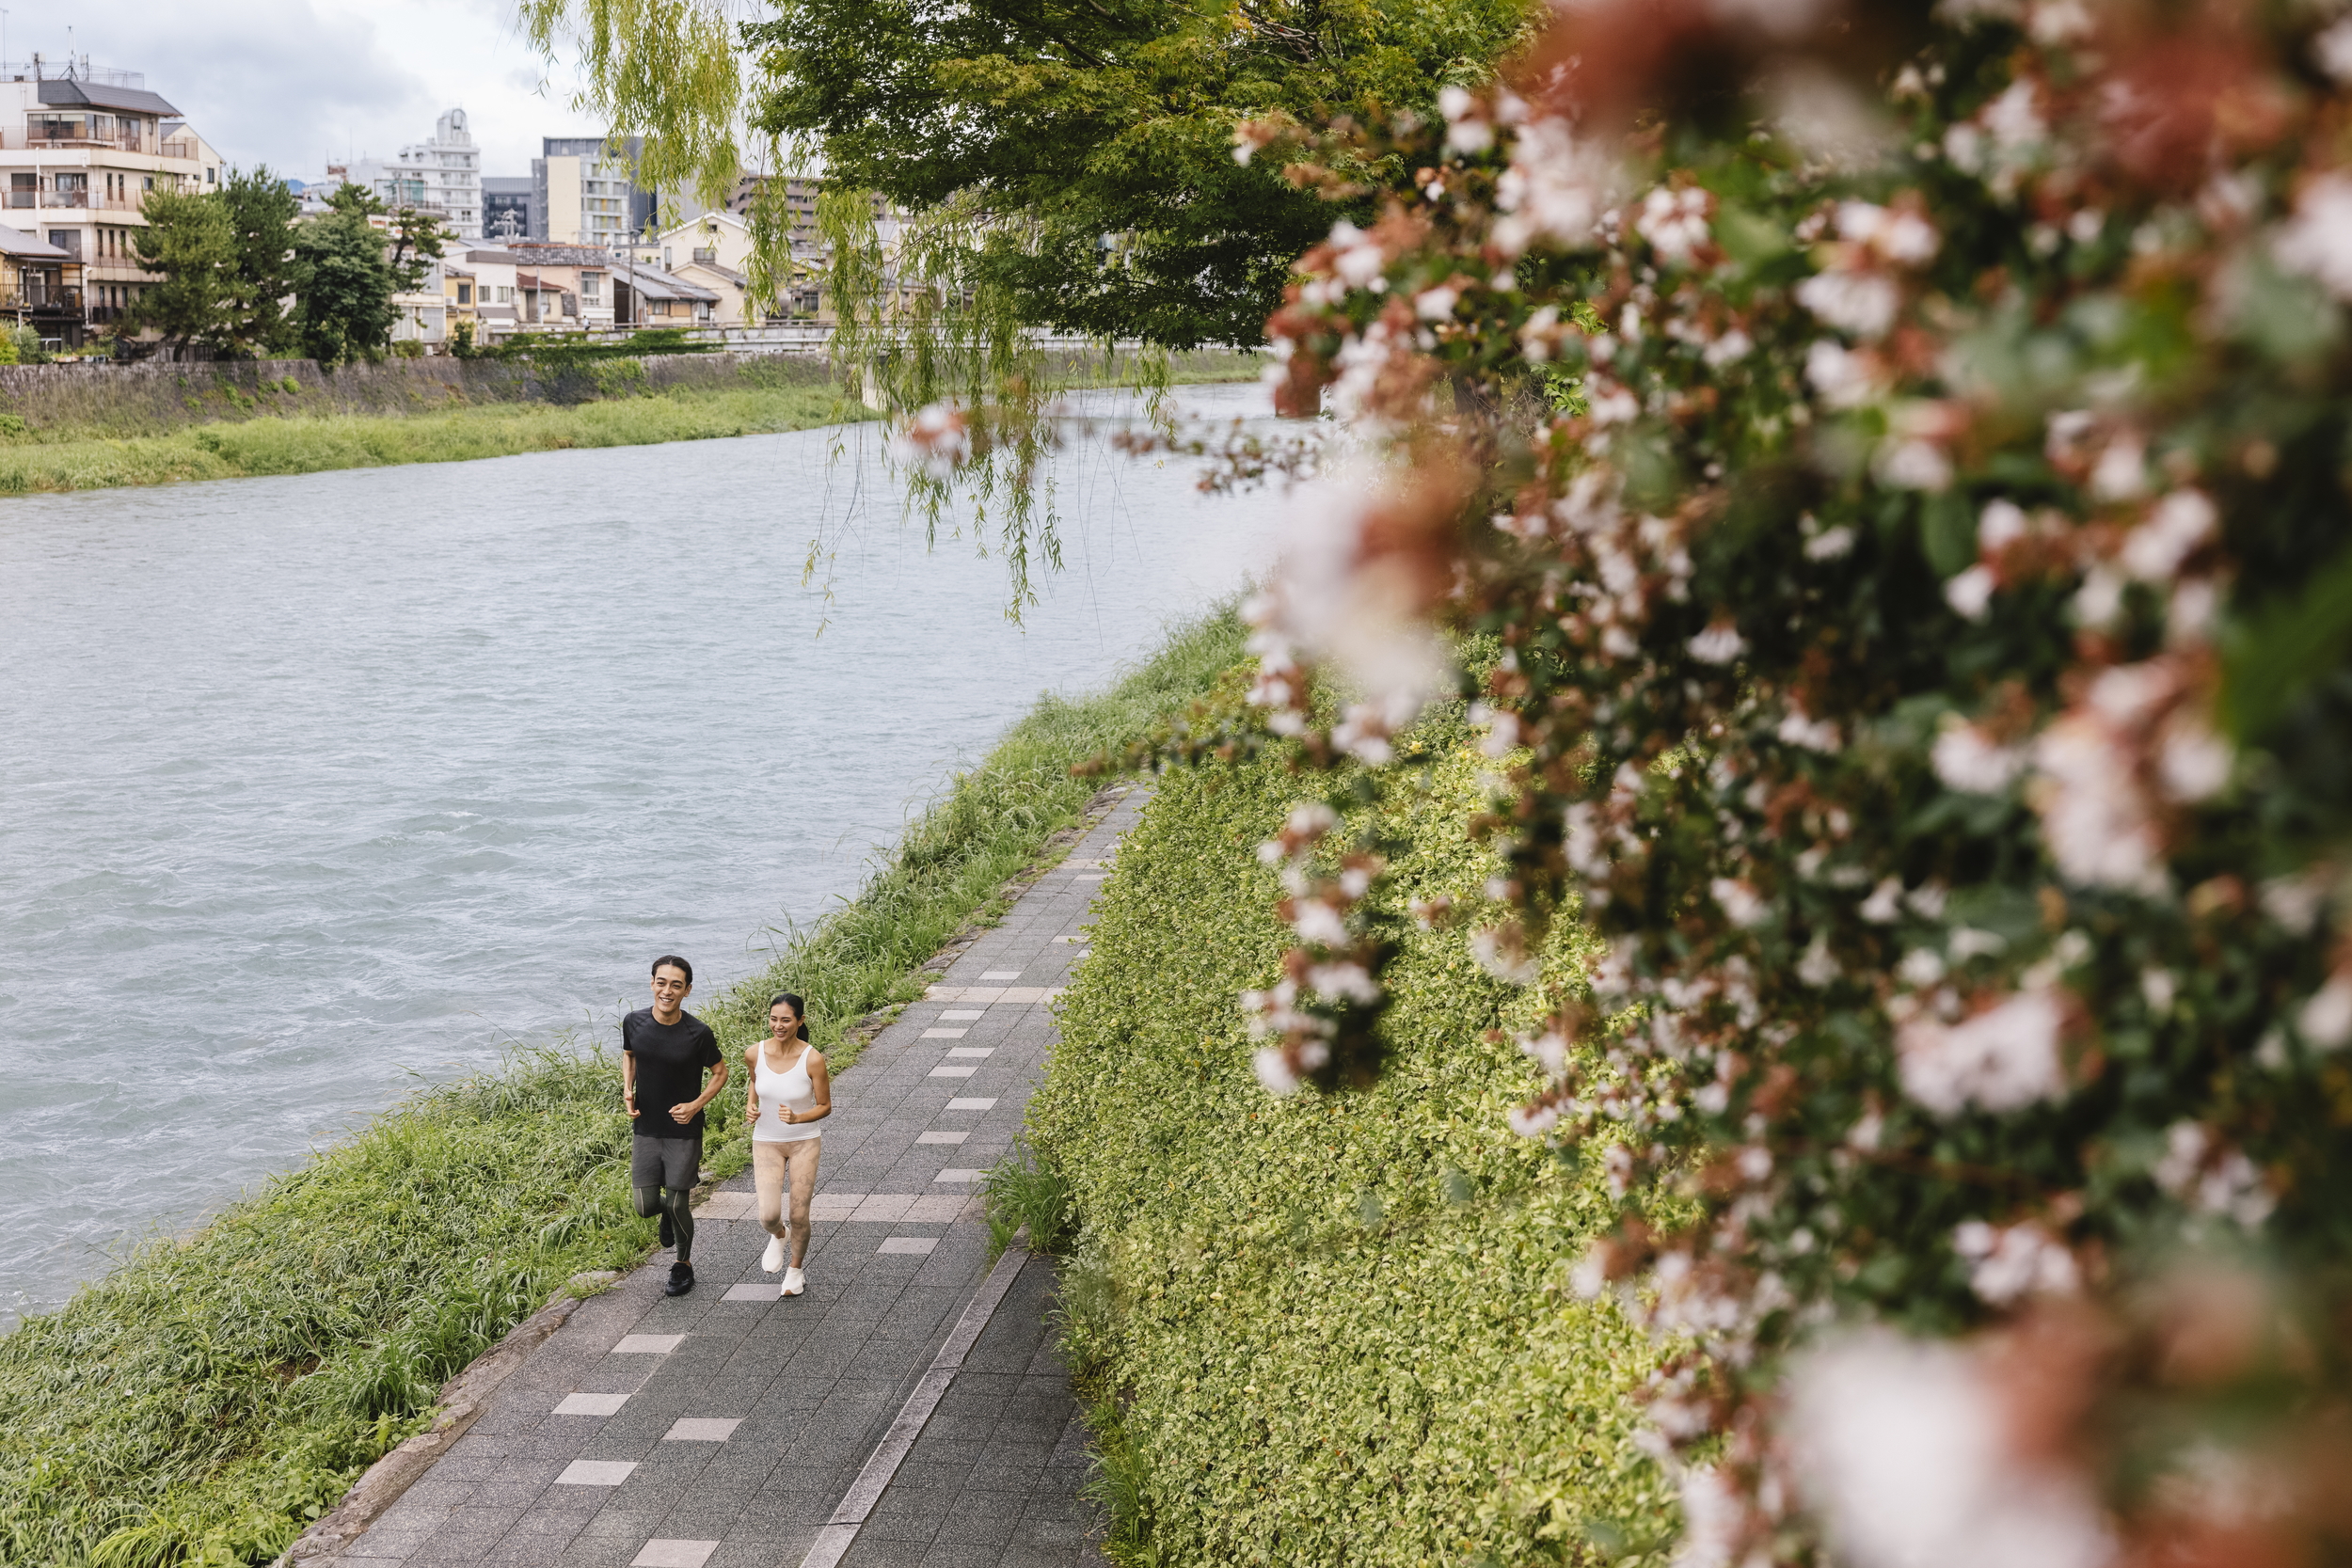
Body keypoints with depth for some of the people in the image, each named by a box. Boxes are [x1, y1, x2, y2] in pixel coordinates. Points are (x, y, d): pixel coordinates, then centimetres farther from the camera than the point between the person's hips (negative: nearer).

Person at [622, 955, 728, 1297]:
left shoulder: (698, 1034, -18)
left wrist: (695, 1105, -16)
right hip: (646, 1130, 3)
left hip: (684, 1133, -2)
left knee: (678, 1207, 5)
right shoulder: (634, 1023, -9)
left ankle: (683, 1265, 31)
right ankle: (668, 1212, 38)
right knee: (645, 1206, 0)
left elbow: (720, 1073, -3)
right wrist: (627, 1091, -4)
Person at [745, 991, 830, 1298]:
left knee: (799, 1216, 4)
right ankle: (778, 1236, 28)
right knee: (768, 1216, -10)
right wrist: (750, 1104, -5)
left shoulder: (812, 1059, -20)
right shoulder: (755, 1054, -12)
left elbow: (825, 1106, -9)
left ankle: (796, 1269, 34)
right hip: (766, 1142, 2)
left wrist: (797, 1118, -27)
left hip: (804, 1141, -1)